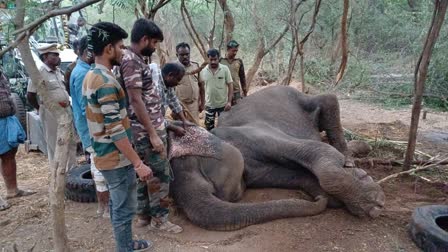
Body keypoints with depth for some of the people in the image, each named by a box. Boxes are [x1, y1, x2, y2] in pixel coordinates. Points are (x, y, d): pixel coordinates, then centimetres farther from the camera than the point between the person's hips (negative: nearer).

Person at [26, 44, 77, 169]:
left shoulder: (59, 71, 9)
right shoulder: (39, 73, -13)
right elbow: (30, 95, -10)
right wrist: (42, 109, -1)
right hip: (51, 113, -7)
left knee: (71, 143, 14)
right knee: (54, 145, 6)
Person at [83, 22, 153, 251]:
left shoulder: (91, 76, 9)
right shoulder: (105, 81, -23)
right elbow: (115, 130, -26)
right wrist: (138, 163, -22)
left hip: (105, 155, 10)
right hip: (117, 158, -10)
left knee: (118, 205, 22)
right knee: (125, 208, 5)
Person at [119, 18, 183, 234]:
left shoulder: (137, 60, 13)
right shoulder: (131, 62, -18)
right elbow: (136, 101, -23)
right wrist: (153, 134, -23)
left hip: (151, 127, 10)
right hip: (147, 131, -10)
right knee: (159, 174, 1)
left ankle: (144, 214, 29)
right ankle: (159, 218, 15)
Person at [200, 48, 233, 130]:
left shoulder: (225, 69, -9)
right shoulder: (203, 71, -4)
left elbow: (230, 86, -6)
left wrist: (229, 102, -13)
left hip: (223, 104, -1)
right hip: (209, 105, 2)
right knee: (209, 128, 11)